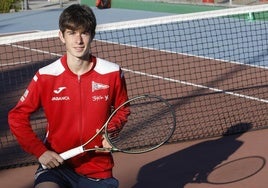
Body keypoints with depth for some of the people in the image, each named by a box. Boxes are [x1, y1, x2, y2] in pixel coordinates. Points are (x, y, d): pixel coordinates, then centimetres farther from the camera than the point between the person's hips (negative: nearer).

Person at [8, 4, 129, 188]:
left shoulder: (113, 73, -6)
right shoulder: (46, 77, -9)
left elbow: (121, 110, 12)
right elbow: (17, 117, -1)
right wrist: (40, 151, -11)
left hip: (98, 168, 2)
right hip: (56, 162, -2)